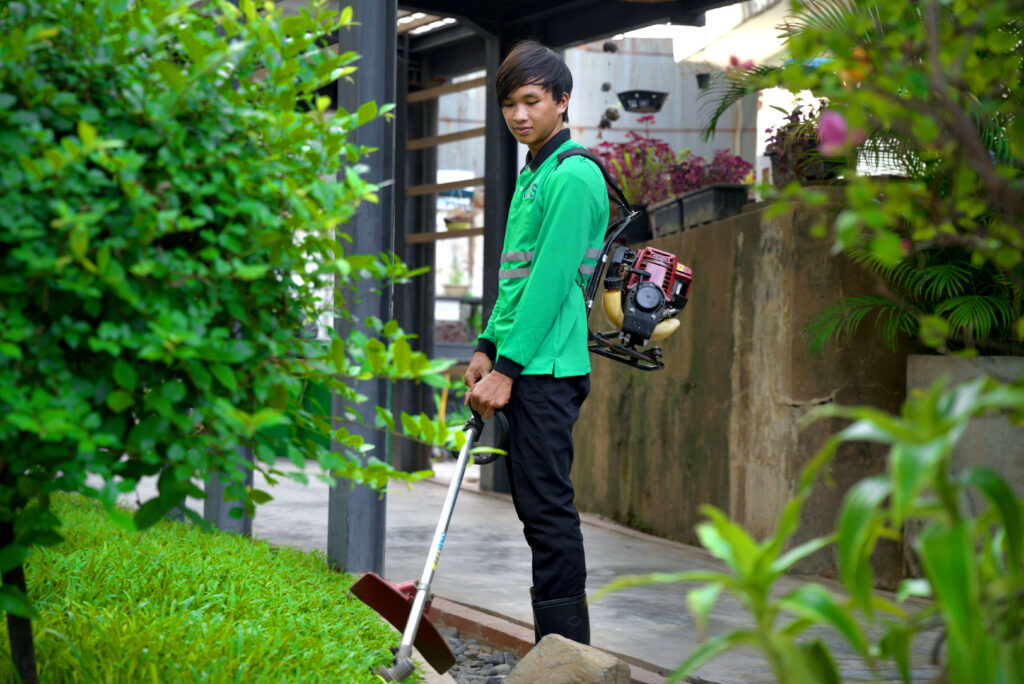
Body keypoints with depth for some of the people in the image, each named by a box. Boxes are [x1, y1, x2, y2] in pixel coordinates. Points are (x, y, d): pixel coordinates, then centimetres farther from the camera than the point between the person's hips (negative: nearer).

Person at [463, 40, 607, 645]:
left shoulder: (573, 176, -12)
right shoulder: (531, 176, 19)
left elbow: (549, 283, -17)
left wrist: (506, 369, -18)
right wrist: (488, 347, 16)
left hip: (546, 368, -10)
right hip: (522, 368, 10)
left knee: (548, 510, -10)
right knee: (540, 508, 11)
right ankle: (557, 650, 17)